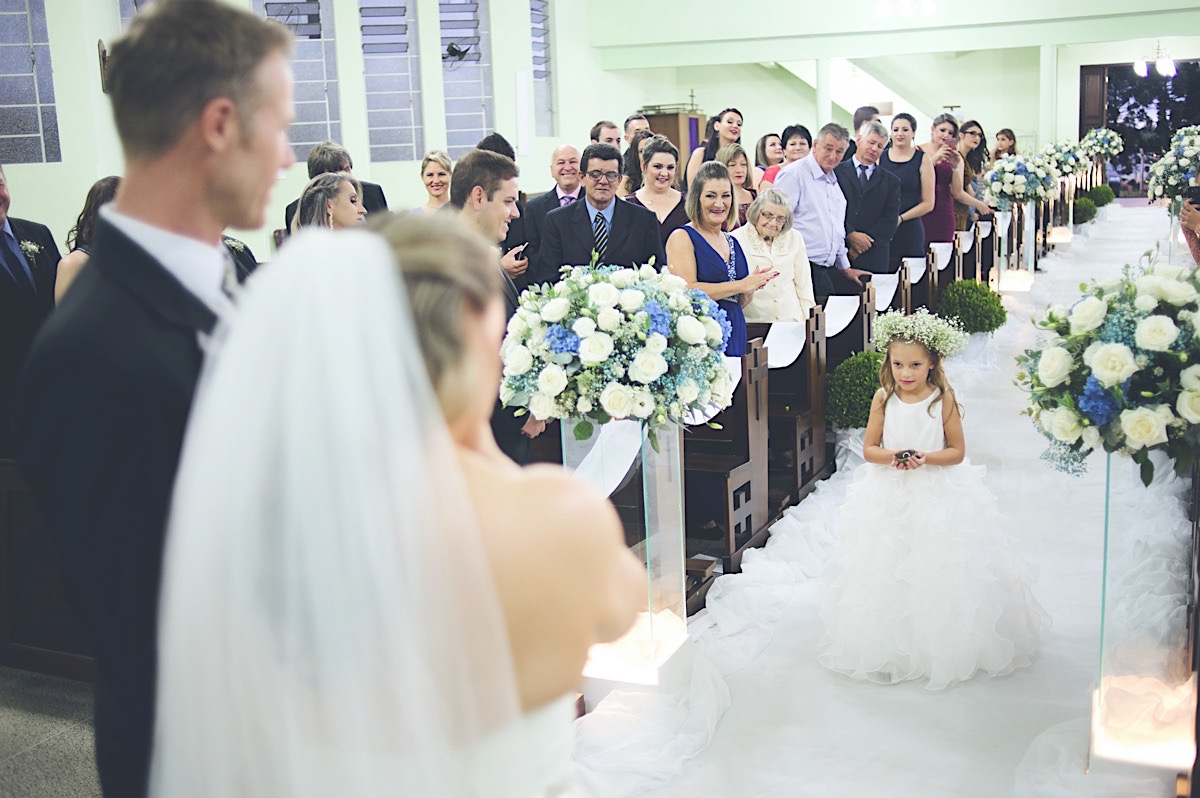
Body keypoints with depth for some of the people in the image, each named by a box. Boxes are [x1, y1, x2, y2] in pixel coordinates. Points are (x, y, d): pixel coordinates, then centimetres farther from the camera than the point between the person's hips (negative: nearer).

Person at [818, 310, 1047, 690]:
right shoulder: (883, 398, -3)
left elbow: (957, 451, -4)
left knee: (938, 573, 3)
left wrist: (927, 457, -21)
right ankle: (888, 648, 21)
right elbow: (868, 448, 1)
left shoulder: (944, 399, -9)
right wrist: (891, 456, -19)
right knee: (887, 572, 6)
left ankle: (943, 648, 20)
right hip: (889, 498, 2)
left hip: (938, 496, -2)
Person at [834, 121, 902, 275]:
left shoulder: (891, 181, 16)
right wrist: (850, 235, -13)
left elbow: (890, 222, 6)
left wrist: (864, 241, -7)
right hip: (838, 253, -2)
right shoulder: (836, 171, 9)